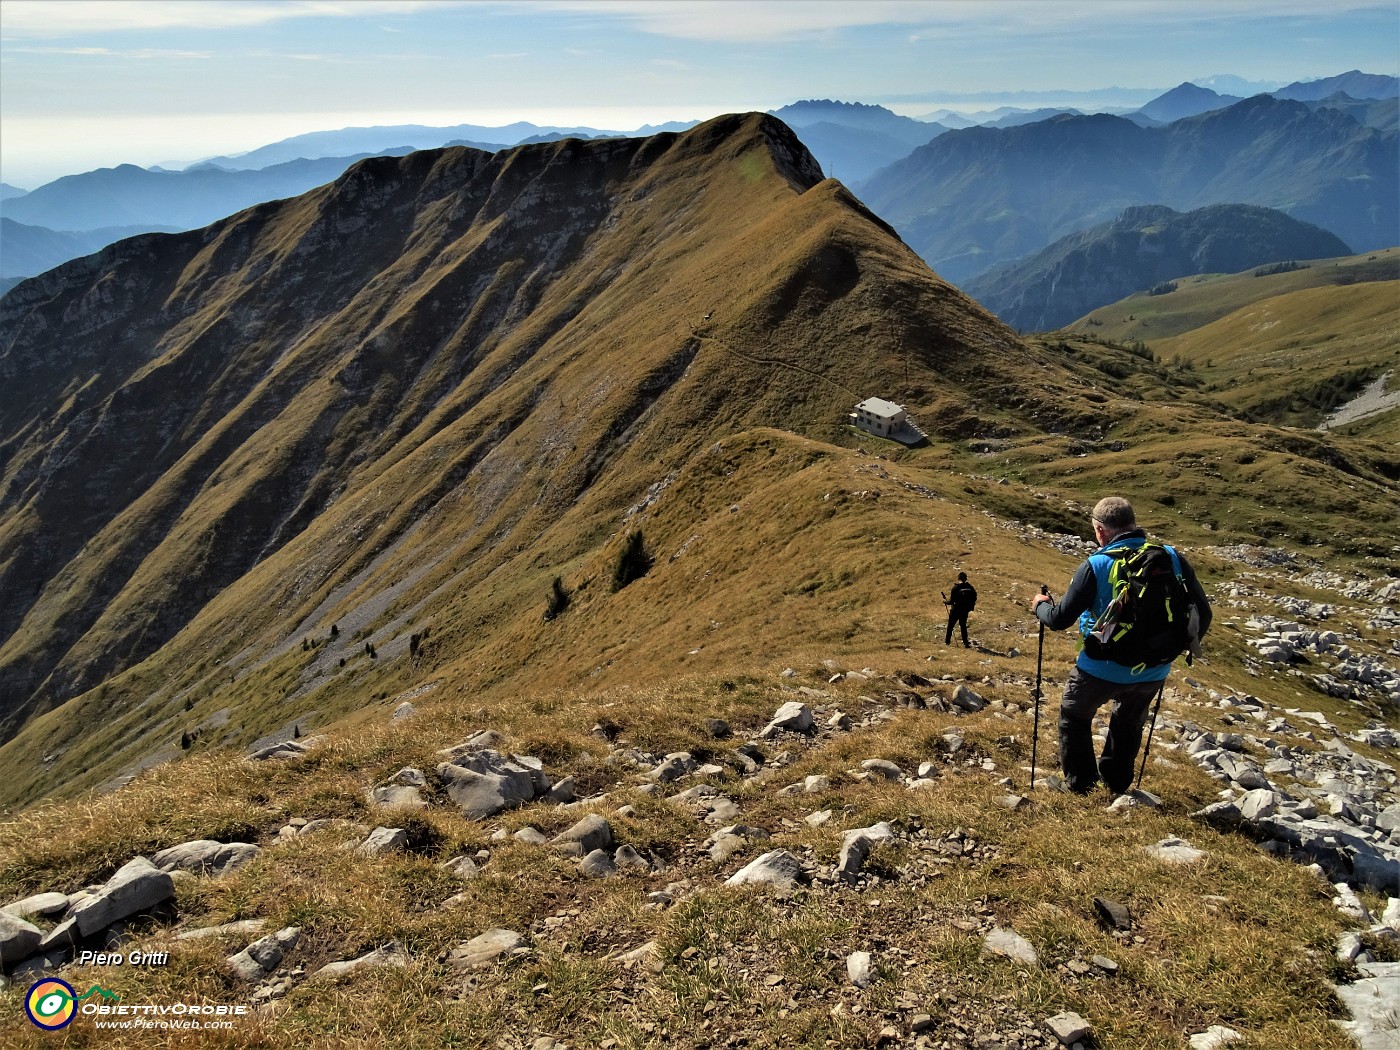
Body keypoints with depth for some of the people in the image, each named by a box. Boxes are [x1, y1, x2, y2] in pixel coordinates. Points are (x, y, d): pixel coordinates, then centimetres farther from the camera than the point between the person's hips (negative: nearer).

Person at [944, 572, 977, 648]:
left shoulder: (955, 587, -16)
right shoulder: (971, 588, -4)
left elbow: (952, 600, -15)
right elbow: (974, 599, 2)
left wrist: (946, 601, 3)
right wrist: (970, 606, 18)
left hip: (956, 610, -3)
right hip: (965, 610, 4)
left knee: (950, 625, 14)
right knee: (963, 625, 16)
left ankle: (947, 640, 23)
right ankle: (966, 643, 10)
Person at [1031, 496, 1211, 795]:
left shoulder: (1096, 565, -20)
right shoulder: (1172, 558, -10)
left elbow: (1060, 619, -16)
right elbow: (1202, 612, -1)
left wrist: (1040, 605, 7)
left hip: (1101, 669, -4)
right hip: (1154, 672, 4)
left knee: (1074, 716, 24)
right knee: (1130, 722, 31)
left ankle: (1080, 783, 28)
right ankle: (1117, 783, 45)